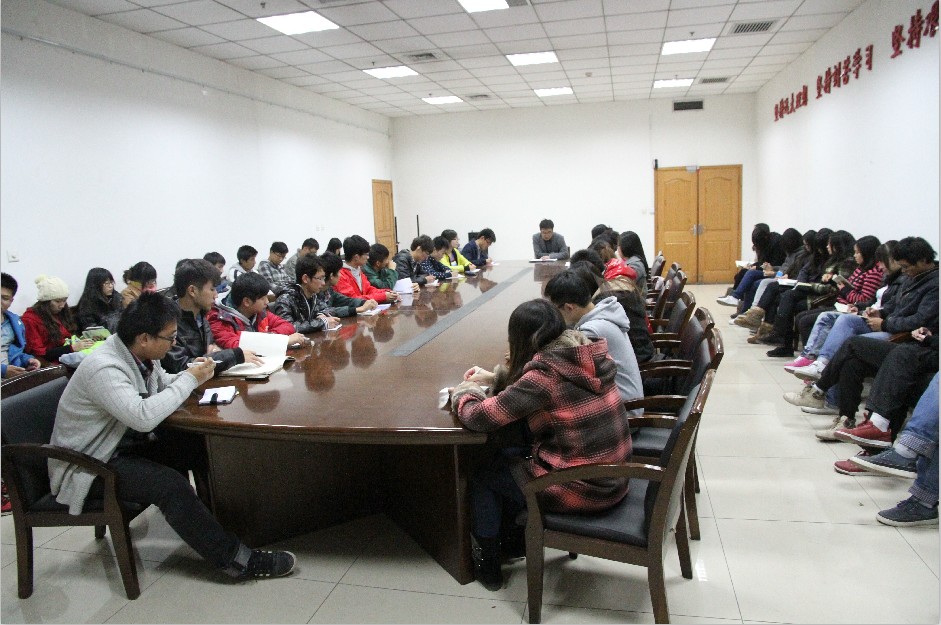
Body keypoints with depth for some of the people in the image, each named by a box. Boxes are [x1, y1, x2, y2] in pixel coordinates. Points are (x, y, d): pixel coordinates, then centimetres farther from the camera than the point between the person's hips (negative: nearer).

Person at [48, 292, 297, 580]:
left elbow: (162, 384, 12)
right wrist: (189, 380, -27)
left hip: (123, 444, 9)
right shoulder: (103, 368, -29)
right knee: (171, 485, -26)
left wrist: (192, 374, -10)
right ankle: (236, 559, -19)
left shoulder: (138, 353, -4)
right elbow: (143, 417, -39)